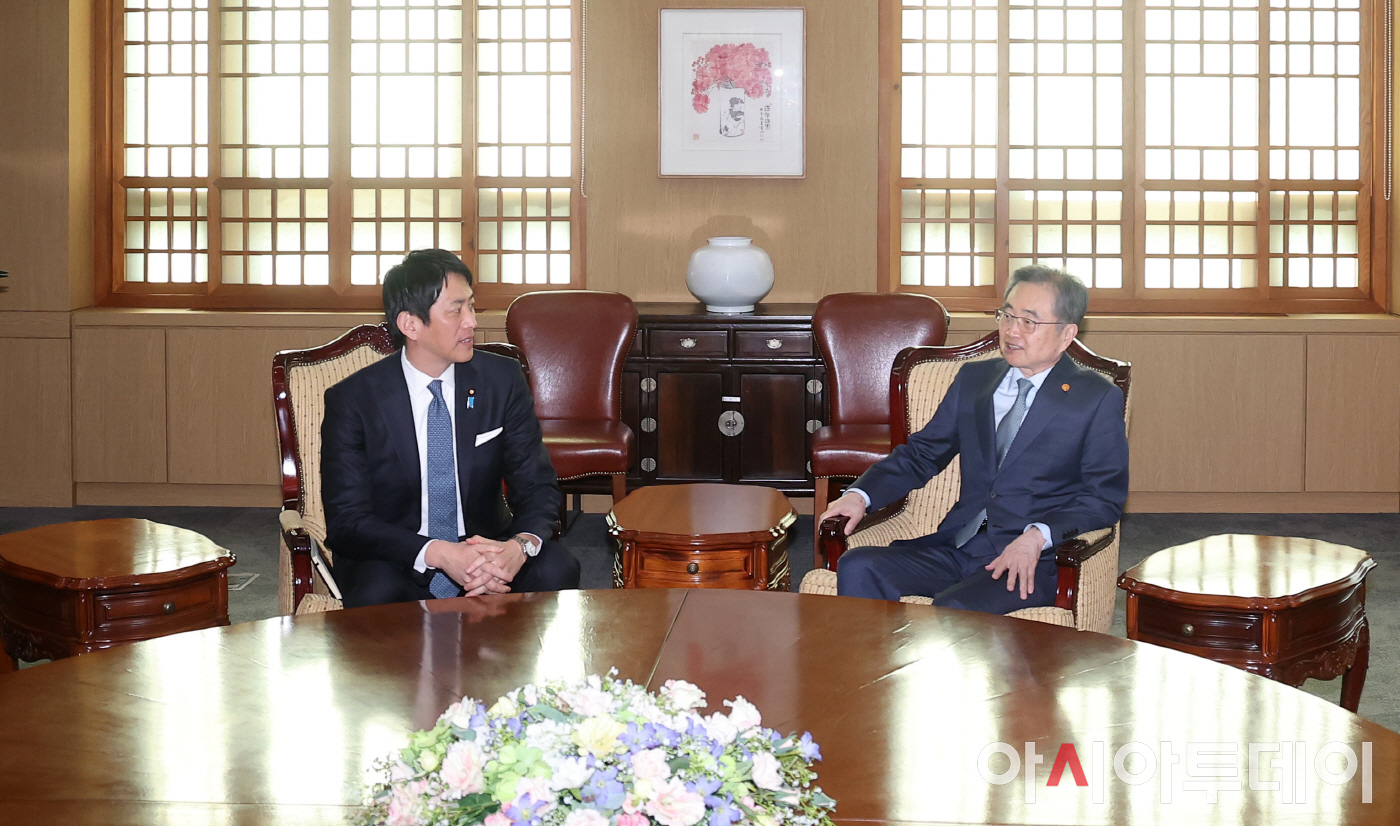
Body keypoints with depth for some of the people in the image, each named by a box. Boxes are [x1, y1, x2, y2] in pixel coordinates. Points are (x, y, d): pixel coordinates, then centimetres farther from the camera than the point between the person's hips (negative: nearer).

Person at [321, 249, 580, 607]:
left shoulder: (503, 380, -1)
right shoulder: (352, 400, -10)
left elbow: (537, 486, 0)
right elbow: (347, 521, -13)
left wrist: (521, 545, -25)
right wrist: (437, 553, -30)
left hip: (484, 549, 4)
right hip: (395, 563, -4)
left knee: (557, 568, -26)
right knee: (376, 595, -37)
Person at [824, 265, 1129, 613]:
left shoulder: (1098, 398, 3)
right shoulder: (973, 379, 18)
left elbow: (1105, 497, -3)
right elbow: (922, 453, 20)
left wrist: (1038, 536, -20)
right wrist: (860, 495, 2)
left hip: (1035, 561, -5)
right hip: (958, 546, 5)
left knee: (954, 609, -35)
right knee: (858, 569, -21)